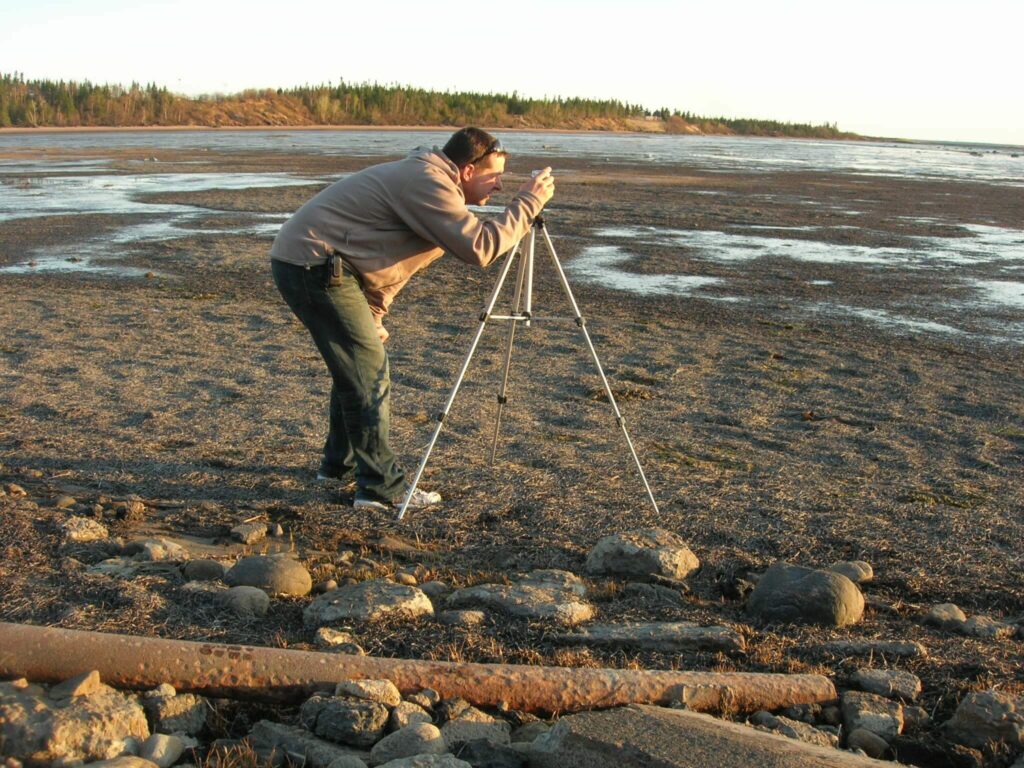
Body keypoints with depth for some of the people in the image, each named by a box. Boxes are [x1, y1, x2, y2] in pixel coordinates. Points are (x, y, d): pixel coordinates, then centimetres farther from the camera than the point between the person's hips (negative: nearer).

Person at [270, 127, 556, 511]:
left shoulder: (425, 179, 18)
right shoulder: (427, 183, -16)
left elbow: (384, 256, 23)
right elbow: (480, 247, -24)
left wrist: (371, 319, 17)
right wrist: (528, 203, -14)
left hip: (301, 262, 11)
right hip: (314, 264, -11)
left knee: (357, 365, 20)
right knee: (369, 372, -8)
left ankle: (341, 462, 33)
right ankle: (382, 487, -2)